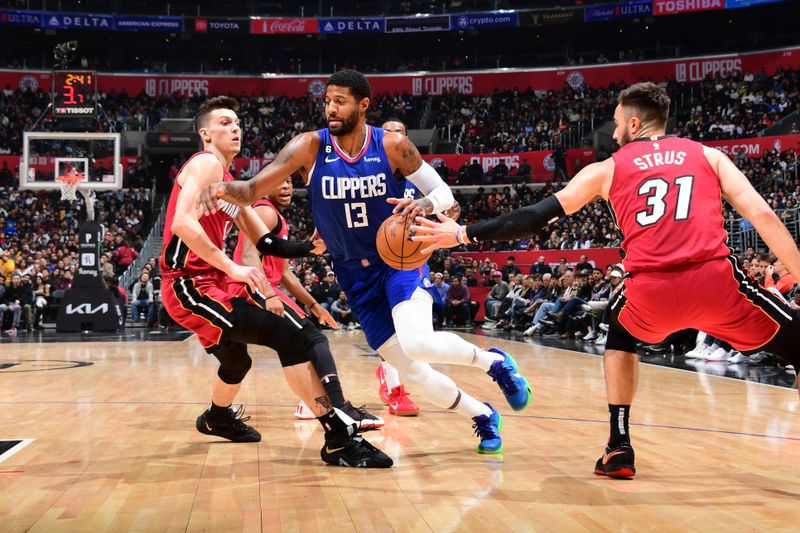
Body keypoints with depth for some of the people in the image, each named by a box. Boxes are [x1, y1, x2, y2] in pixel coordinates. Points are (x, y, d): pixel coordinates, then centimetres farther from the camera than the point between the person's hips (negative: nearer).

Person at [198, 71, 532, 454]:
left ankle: (493, 361, -1)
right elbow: (252, 191, -15)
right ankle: (483, 416, 26)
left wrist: (425, 204, -26)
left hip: (400, 257, -2)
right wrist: (222, 188, -38)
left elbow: (443, 192, -3)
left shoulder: (392, 145, -12)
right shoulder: (310, 147, -11)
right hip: (356, 274, 2)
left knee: (417, 342, -30)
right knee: (412, 372, 1)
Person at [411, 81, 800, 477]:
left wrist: (463, 234, 24)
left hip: (651, 293, 1)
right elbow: (763, 216, 7)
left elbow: (535, 217, 17)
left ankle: (619, 448, 27)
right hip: (717, 283, -1)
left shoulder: (607, 170, 18)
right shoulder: (708, 155, 19)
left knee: (619, 333, 35)